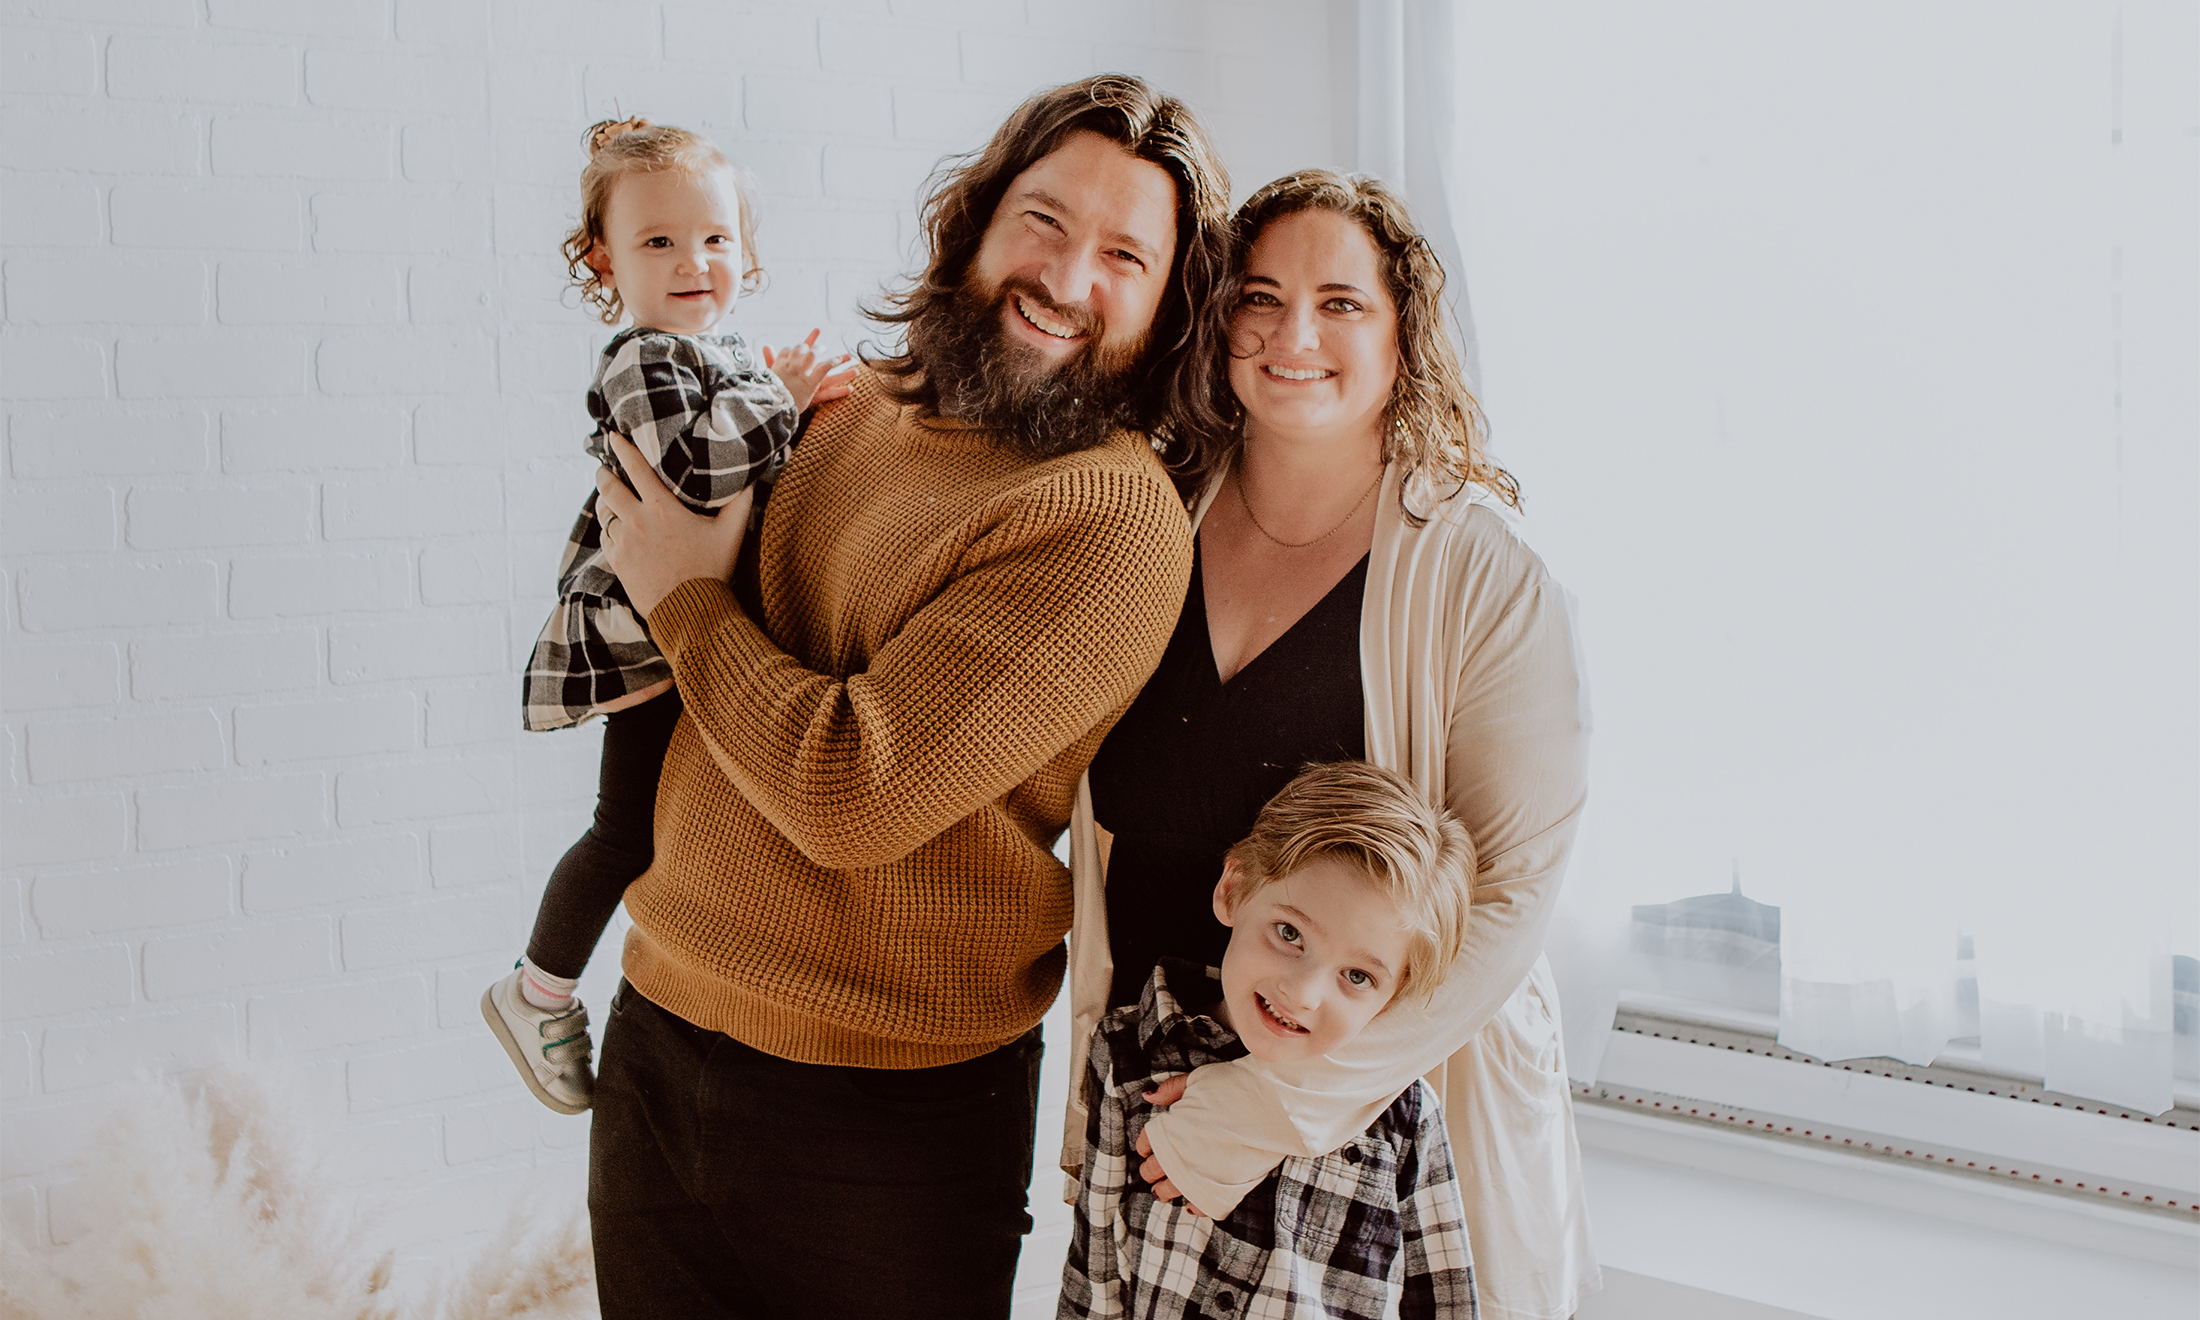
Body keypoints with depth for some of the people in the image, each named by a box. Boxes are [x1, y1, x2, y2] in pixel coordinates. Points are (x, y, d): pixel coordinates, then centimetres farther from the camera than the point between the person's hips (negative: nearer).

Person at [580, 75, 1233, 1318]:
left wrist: (687, 600, -10)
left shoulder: (1117, 522, -19)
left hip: (887, 1110, -6)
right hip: (658, 1030, 6)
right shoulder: (856, 409, 5)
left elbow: (851, 791, -24)